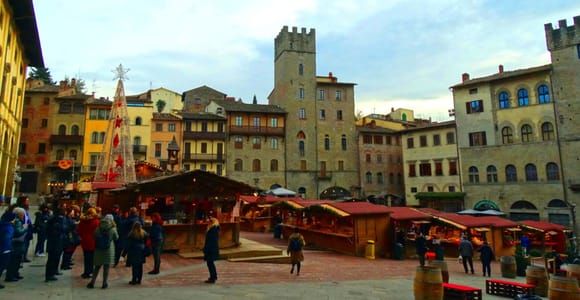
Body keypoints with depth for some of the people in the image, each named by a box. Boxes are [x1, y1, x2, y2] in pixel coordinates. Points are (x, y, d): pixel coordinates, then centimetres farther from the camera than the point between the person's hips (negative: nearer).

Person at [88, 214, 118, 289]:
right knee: (106, 267, 5)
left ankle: (92, 282, 13)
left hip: (98, 250, 3)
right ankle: (104, 283, 9)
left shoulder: (98, 229, -3)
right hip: (109, 250, -3)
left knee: (97, 267, 14)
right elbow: (116, 238, 4)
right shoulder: (113, 229, -11)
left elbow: (94, 237, 8)